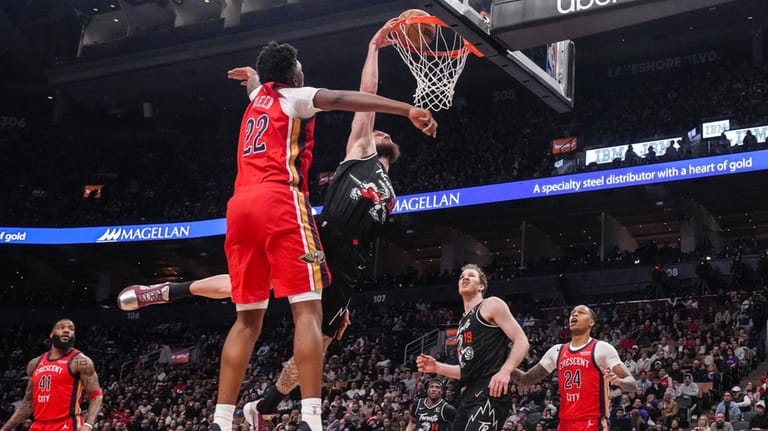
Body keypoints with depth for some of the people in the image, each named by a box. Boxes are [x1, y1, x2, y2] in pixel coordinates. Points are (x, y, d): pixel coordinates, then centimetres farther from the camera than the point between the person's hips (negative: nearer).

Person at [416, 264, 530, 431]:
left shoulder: (492, 305, 2)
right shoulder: (463, 323, 27)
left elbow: (521, 341, -7)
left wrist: (505, 371, -24)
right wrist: (437, 367, 16)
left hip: (490, 392, -9)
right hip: (469, 395, 9)